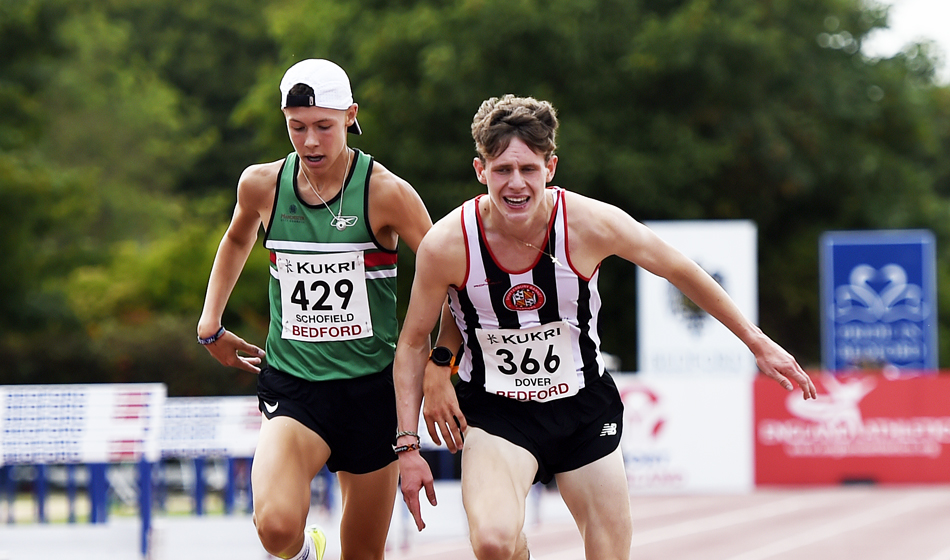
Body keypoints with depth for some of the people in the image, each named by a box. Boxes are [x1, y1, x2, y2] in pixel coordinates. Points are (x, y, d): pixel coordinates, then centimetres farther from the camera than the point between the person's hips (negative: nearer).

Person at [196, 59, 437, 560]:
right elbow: (237, 240, 24)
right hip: (292, 385, 1)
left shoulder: (385, 193, -10)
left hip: (371, 386, -1)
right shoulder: (261, 185, 0)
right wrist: (210, 325, 17)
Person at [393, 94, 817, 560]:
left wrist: (757, 342, 6)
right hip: (495, 412, -2)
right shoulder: (446, 245, -19)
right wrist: (408, 447, -7)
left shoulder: (592, 224, -18)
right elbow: (413, 342, -3)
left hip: (582, 405, 2)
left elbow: (680, 271, 0)